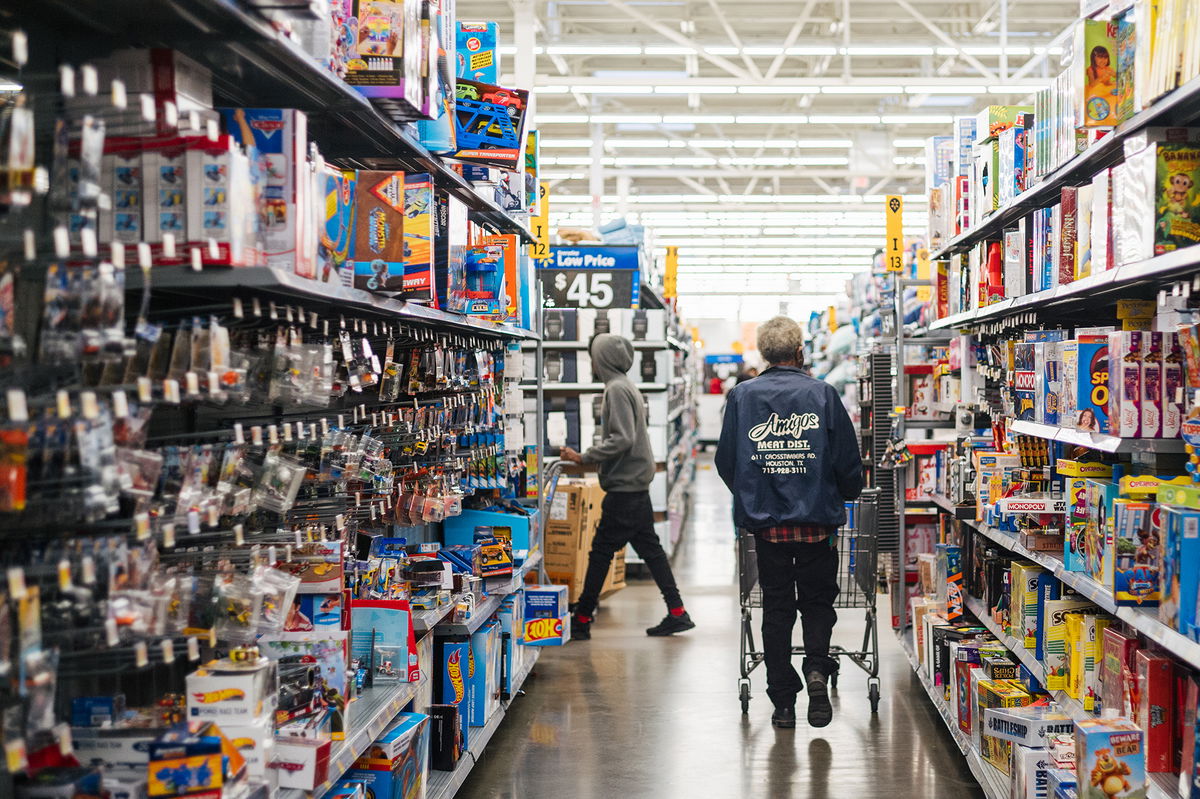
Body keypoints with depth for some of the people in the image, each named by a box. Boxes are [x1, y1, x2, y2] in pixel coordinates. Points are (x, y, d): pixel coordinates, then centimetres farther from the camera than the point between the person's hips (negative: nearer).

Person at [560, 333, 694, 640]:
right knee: (649, 547, 11)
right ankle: (677, 613, 12)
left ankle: (581, 620, 1)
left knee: (601, 551, -4)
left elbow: (622, 439, -23)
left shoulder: (617, 389, -15)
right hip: (637, 484, 10)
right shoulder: (626, 386, 16)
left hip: (624, 486, -10)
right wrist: (587, 457, 17)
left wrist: (583, 458, -20)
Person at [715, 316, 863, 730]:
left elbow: (726, 460, 4)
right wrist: (844, 495, 18)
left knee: (776, 607, 10)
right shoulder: (822, 394, -4)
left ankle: (783, 701, 10)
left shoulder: (742, 396, 0)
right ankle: (816, 667, -11)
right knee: (817, 601, 14)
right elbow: (848, 460, -2)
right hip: (817, 519, -1)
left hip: (765, 521, 1)